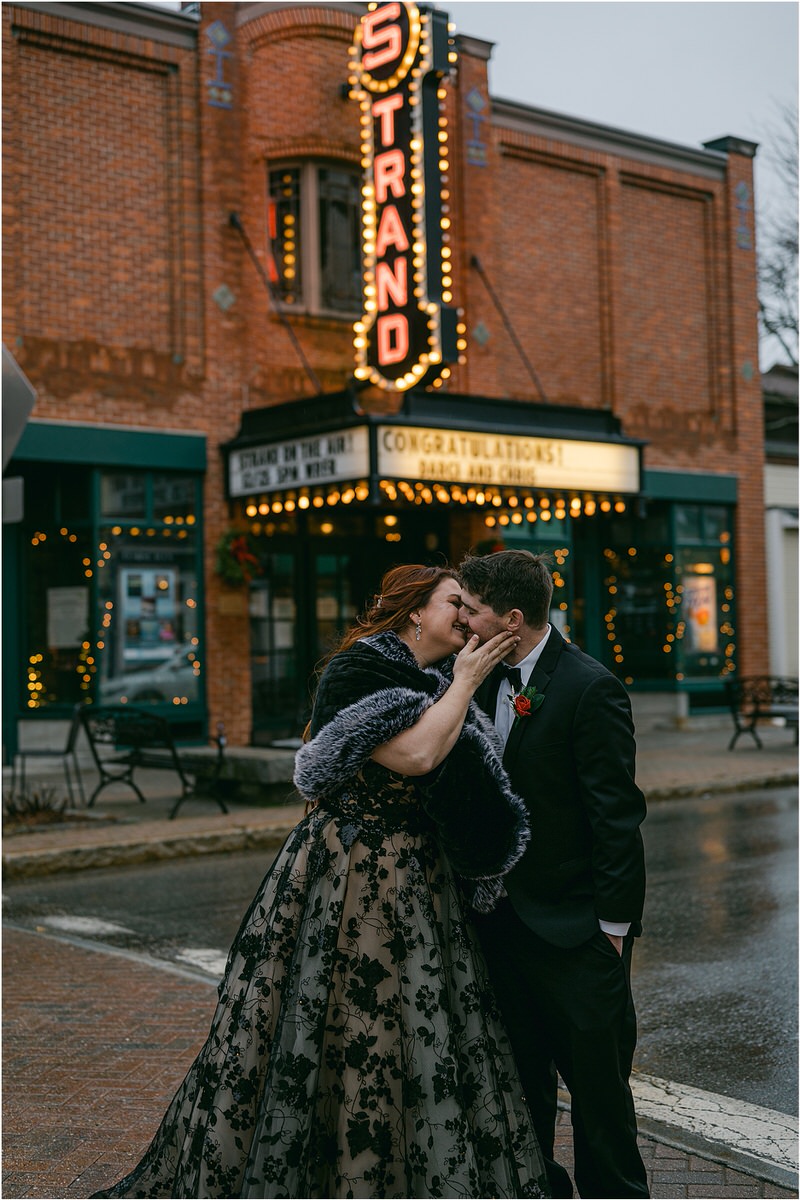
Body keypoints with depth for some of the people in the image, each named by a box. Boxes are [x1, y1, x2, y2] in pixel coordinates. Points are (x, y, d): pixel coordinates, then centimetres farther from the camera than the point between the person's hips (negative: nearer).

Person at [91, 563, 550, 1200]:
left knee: (411, 1041, 12)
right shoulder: (356, 670, -13)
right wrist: (465, 683, -15)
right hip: (352, 882, -8)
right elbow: (415, 754, -25)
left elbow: (462, 783, 16)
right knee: (340, 1031, -1)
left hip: (421, 892, 8)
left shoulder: (439, 683, 13)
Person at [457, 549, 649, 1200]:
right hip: (506, 915, 7)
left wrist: (613, 924, -15)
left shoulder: (590, 687, -17)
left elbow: (617, 815, -16)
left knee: (597, 1078, 6)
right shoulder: (487, 679, 4)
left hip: (574, 922, -7)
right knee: (522, 1073, 18)